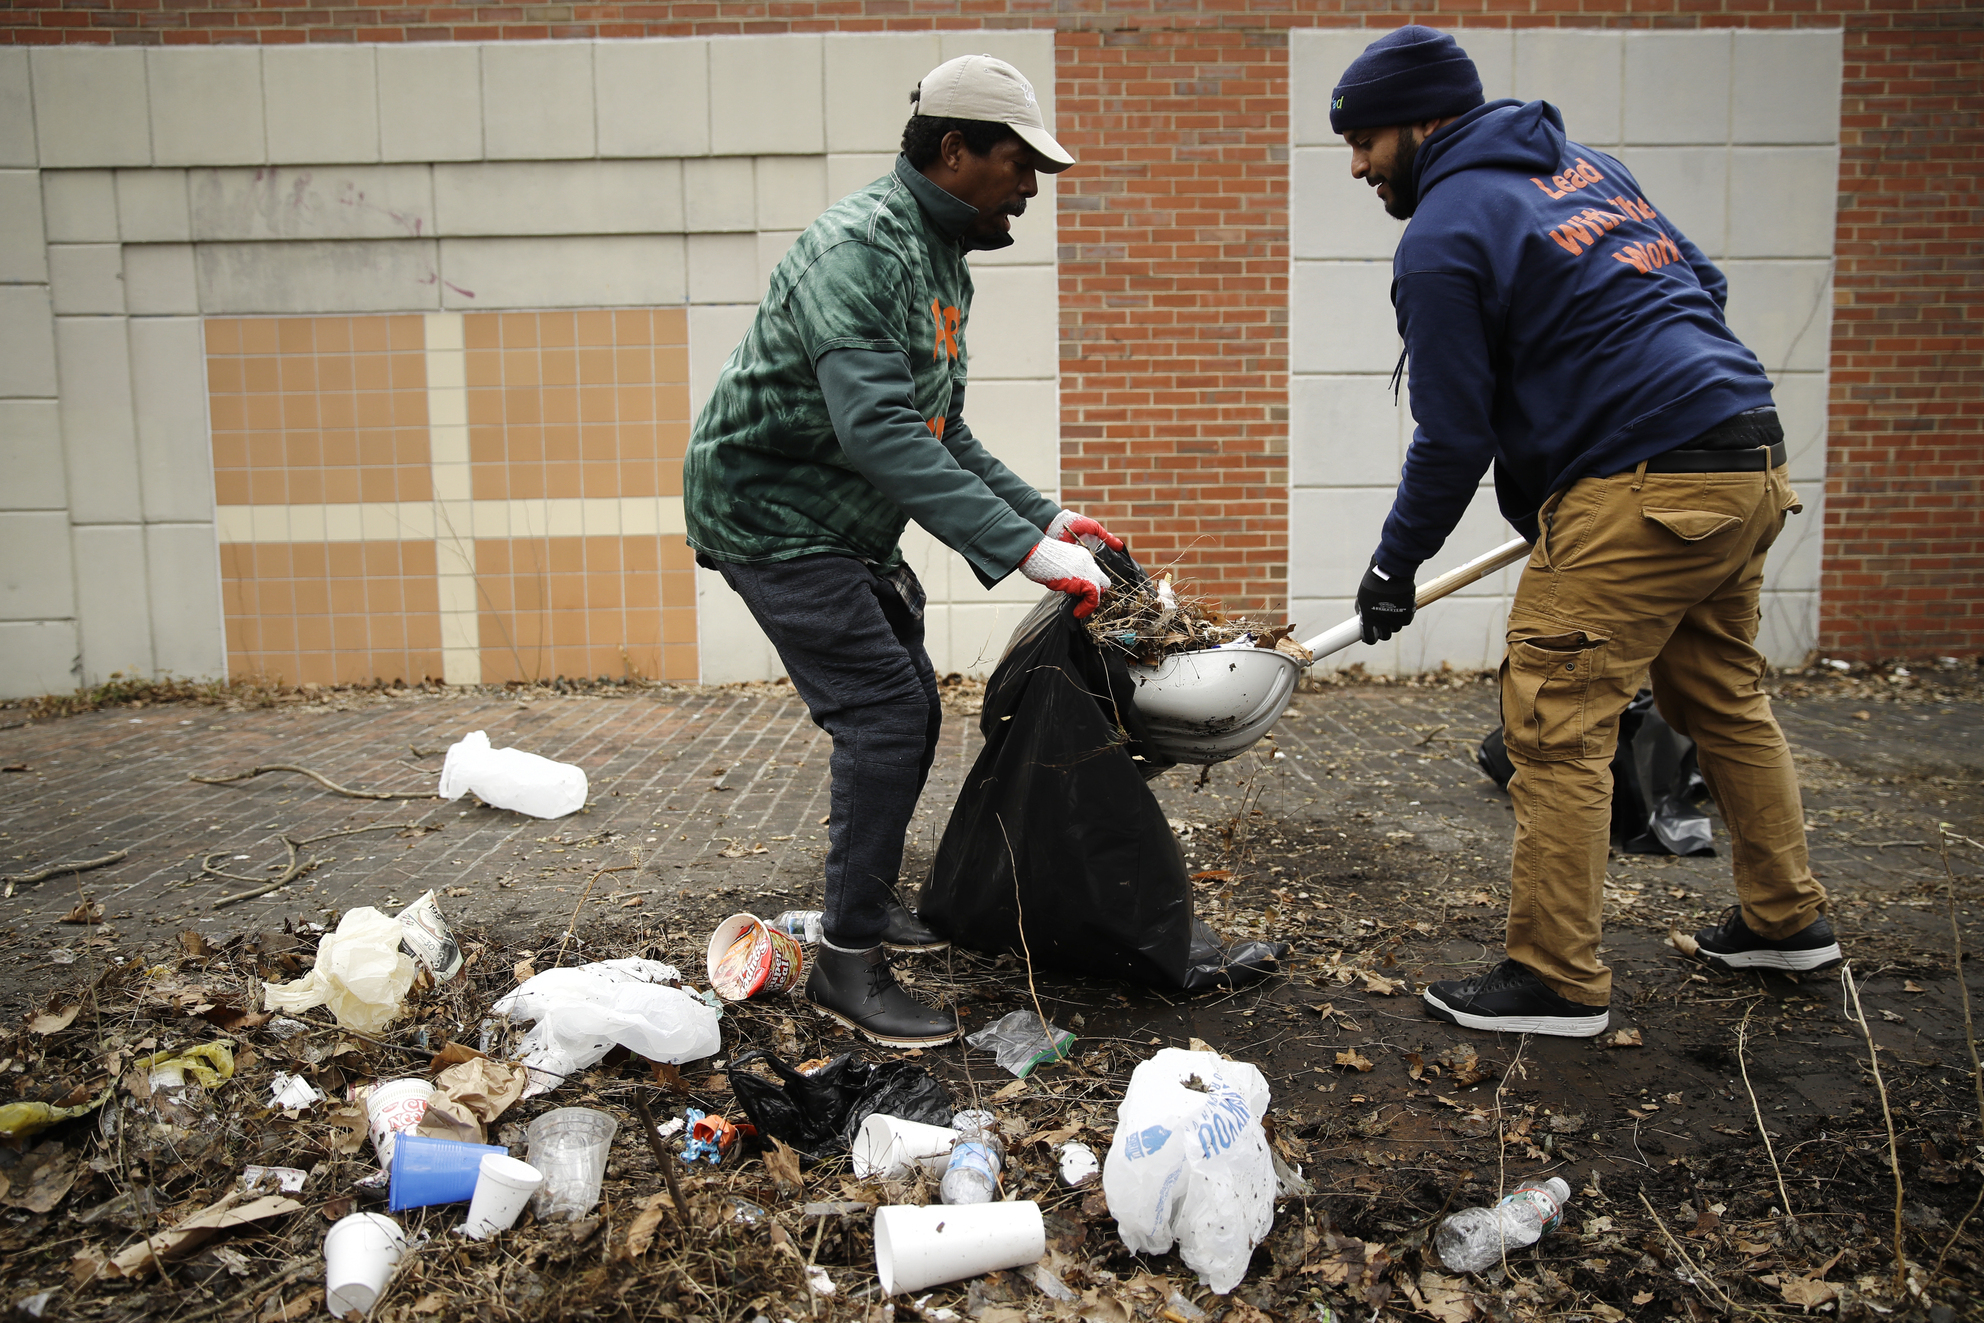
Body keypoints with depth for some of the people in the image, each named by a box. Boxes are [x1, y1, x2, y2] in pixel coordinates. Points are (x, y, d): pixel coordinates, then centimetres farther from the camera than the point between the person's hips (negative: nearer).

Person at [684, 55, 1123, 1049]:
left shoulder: (940, 261, 11)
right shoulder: (855, 247, -22)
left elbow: (939, 433, 15)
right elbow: (880, 432, -35)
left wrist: (1048, 516, 6)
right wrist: (1022, 548, -38)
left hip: (846, 522, 10)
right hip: (773, 513, -10)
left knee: (906, 712, 13)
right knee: (885, 714, -15)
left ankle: (869, 900, 31)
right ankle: (846, 959, -4)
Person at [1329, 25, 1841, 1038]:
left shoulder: (1441, 239, -8)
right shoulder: (1580, 163, 19)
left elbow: (1454, 438, -8)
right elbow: (1700, 285, 22)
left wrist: (1395, 566, 2)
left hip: (1638, 493, -10)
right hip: (1750, 461, 10)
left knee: (1557, 726, -4)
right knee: (1722, 698, 21)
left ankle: (1555, 980, 3)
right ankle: (1785, 918, 34)